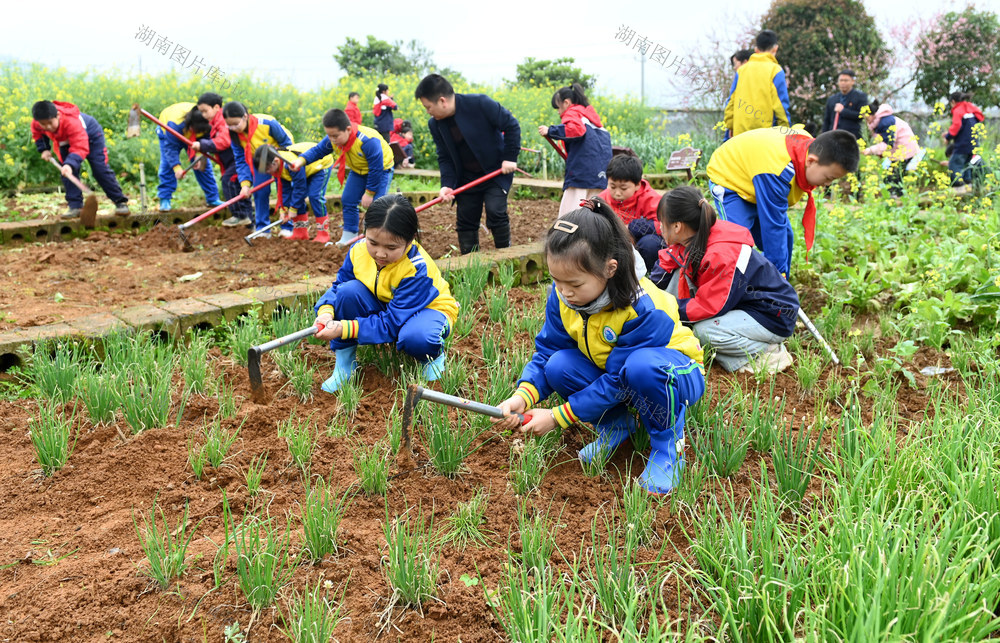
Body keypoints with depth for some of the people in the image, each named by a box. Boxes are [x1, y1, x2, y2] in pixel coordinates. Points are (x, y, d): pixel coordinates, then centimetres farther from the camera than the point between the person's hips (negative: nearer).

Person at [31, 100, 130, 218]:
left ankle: (121, 202, 1)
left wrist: (70, 164, -61)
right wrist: (44, 149, -10)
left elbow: (80, 148, -48)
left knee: (100, 170, -9)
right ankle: (75, 206, -7)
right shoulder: (37, 123, -25)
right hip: (66, 142, 6)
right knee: (67, 172, -9)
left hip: (91, 136, -6)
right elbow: (37, 133, 2)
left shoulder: (71, 122, -44)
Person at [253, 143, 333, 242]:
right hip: (307, 169, 9)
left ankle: (323, 233, -13)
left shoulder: (291, 164, -40)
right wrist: (283, 210, -12)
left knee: (315, 195, -21)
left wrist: (293, 209, -23)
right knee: (296, 197, -1)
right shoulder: (276, 167, -13)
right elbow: (283, 189, -6)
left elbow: (300, 187, -31)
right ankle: (301, 232, 5)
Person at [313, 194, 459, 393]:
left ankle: (434, 355, -2)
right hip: (381, 308, 5)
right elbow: (337, 286, -4)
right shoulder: (358, 251, -17)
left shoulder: (417, 269, -33)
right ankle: (344, 361, -10)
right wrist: (326, 311, -28)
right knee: (348, 290, -25)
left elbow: (392, 323, -34)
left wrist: (345, 329, -40)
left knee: (415, 337, -42)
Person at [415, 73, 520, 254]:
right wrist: (447, 184, -15)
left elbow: (511, 125, -13)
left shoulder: (480, 103, -21)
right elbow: (444, 157, 1)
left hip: (497, 172, -5)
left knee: (495, 211, -20)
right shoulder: (435, 124, -5)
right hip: (467, 178, 5)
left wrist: (510, 157, -15)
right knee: (465, 221, 5)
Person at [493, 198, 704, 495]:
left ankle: (668, 442, -13)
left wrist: (557, 417, -29)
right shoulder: (562, 296, -16)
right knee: (558, 366, -23)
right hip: (609, 371, 6)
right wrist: (522, 396, -30)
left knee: (642, 366, -42)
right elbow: (547, 349, -10)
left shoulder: (642, 309, -35)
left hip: (676, 375, -6)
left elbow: (616, 382, -31)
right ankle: (616, 424, 1)